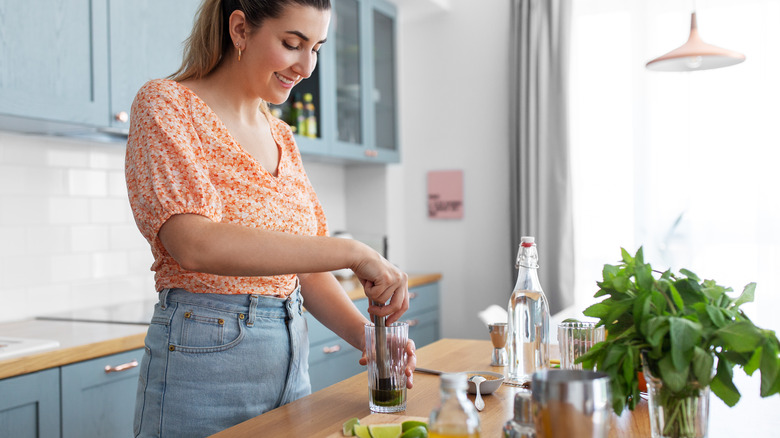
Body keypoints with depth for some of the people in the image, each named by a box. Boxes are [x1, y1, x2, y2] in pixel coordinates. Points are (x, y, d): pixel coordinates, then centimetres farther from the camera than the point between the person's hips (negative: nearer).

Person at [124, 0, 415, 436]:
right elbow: (193, 243, -25)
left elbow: (305, 265, 12)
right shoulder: (166, 105, -8)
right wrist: (352, 252, -26)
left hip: (293, 360, 6)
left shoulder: (282, 137, 11)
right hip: (204, 356, -6)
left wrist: (363, 334, -6)